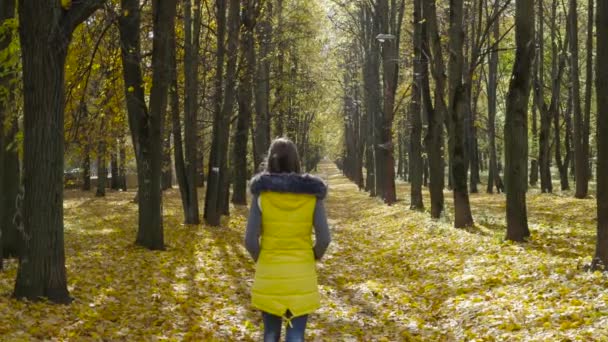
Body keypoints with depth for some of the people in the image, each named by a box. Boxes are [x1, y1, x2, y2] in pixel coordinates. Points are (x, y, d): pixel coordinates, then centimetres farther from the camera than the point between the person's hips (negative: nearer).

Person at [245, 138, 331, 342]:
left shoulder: (261, 193, -9)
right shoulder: (312, 193, -6)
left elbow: (250, 240, -10)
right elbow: (324, 239, -7)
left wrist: (261, 261, 10)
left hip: (269, 276, 0)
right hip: (301, 276, 0)